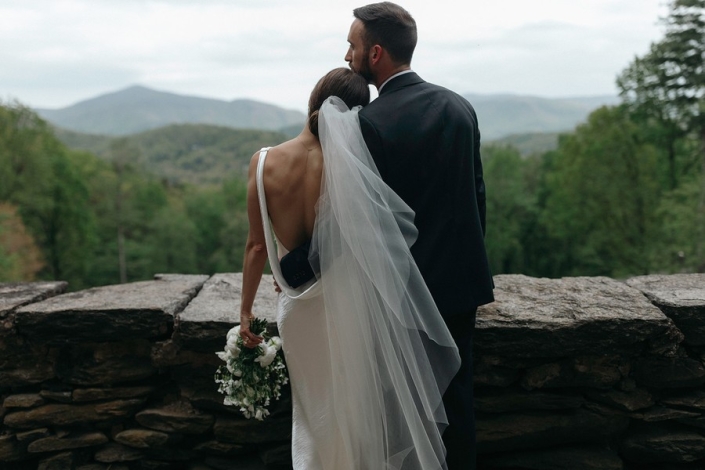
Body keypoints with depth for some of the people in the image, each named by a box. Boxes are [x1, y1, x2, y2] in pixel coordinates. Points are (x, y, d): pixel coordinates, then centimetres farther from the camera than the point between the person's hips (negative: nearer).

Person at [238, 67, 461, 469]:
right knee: (358, 414, 22)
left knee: (314, 414, 24)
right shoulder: (348, 165, -19)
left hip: (299, 308, 2)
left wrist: (246, 309, 5)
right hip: (346, 305, -2)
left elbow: (258, 246, -5)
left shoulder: (265, 163, -12)